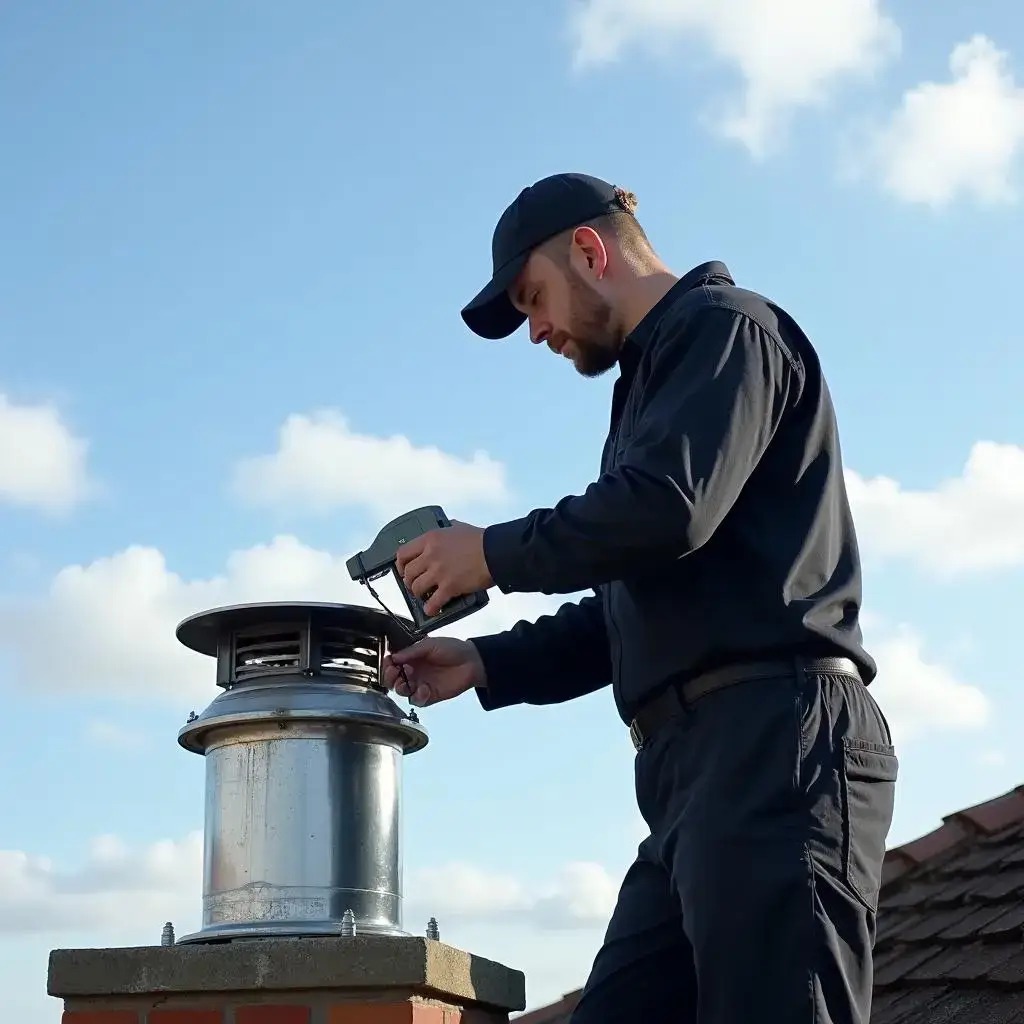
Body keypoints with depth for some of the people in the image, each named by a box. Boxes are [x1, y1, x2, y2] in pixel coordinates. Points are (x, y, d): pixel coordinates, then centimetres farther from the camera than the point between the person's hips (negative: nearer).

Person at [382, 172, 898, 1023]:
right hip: (705, 757, 10)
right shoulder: (657, 378, 30)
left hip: (776, 736, -10)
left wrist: (495, 553, -3)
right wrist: (486, 665, 19)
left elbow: (667, 506, -16)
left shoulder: (720, 326, 2)